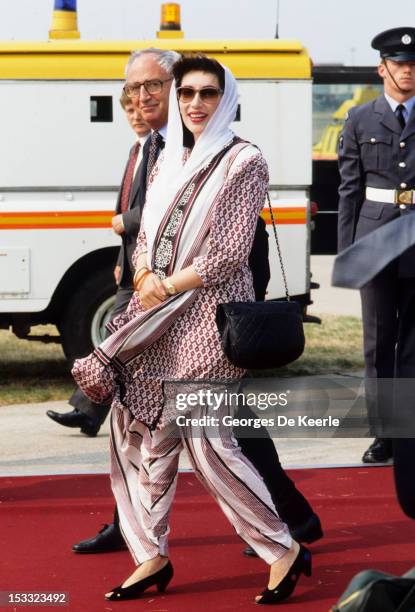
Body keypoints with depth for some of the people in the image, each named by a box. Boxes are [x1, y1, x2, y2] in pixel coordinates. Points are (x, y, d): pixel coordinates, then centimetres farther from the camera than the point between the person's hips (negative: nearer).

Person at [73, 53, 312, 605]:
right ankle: (152, 556, 15)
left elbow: (230, 252, -11)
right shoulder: (170, 161, 14)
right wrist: (144, 276, -5)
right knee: (153, 436, 6)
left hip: (210, 311, -7)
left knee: (207, 441, -9)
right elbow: (146, 234, 15)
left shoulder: (243, 161, -5)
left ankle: (284, 550, 3)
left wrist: (169, 286, -10)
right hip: (158, 312, 7)